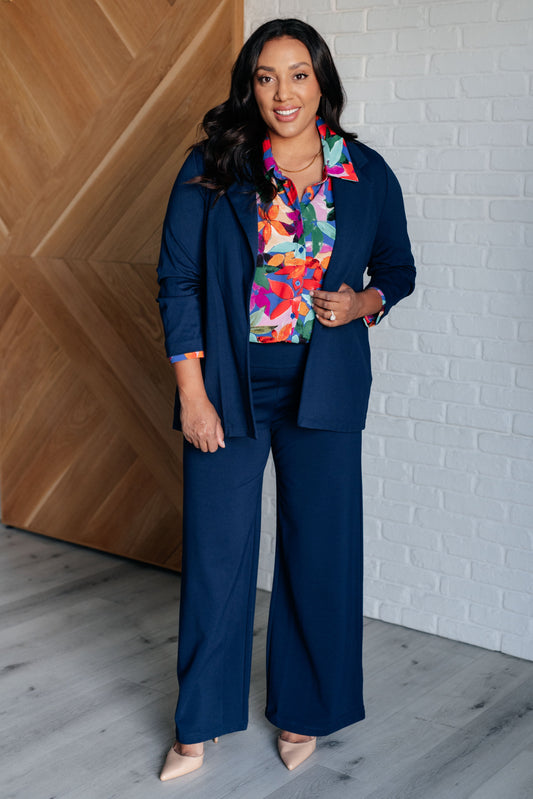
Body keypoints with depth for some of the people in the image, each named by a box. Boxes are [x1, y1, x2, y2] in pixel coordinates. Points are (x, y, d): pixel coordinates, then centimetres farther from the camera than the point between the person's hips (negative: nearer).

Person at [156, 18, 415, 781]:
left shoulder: (367, 175, 0)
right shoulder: (212, 168, -4)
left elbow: (397, 269, 13)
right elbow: (177, 279, -4)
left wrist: (363, 303, -10)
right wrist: (192, 392, -9)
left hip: (324, 389, 1)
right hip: (229, 384, -1)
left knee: (320, 550, 9)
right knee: (217, 551, 7)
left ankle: (303, 711, 30)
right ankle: (199, 723, 24)